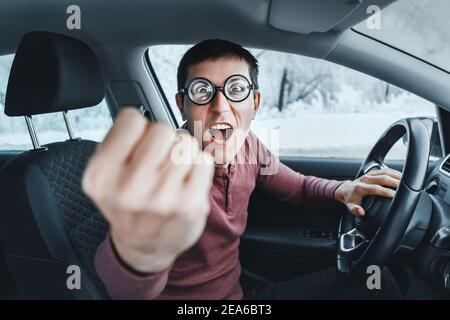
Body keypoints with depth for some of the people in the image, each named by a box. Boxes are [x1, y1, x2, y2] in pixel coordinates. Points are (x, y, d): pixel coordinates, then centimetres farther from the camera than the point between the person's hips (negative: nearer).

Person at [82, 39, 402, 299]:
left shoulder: (249, 146, -7)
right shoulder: (162, 164, -28)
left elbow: (299, 187, 10)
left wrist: (341, 190, -13)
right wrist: (142, 252, -69)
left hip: (238, 292, 7)